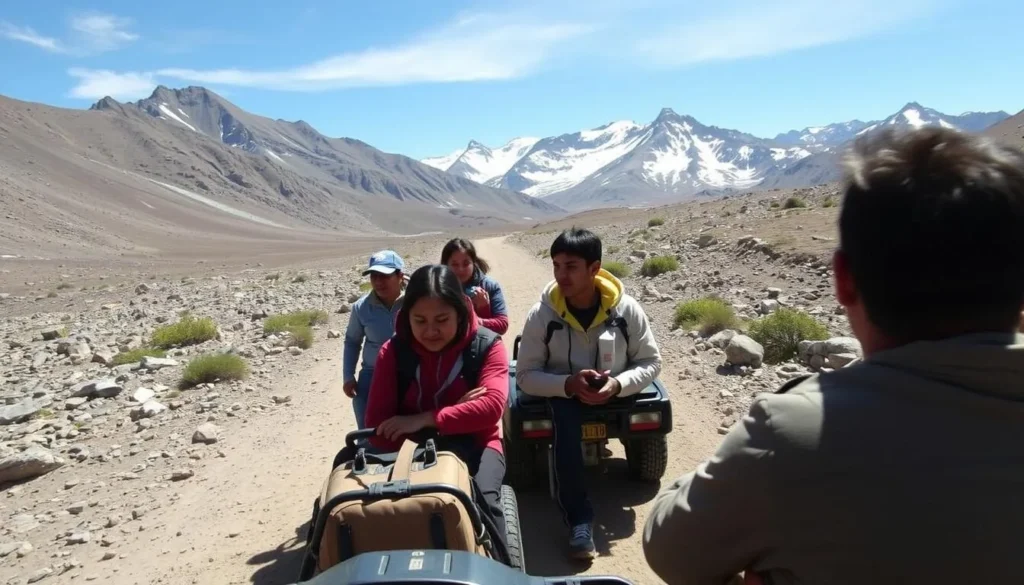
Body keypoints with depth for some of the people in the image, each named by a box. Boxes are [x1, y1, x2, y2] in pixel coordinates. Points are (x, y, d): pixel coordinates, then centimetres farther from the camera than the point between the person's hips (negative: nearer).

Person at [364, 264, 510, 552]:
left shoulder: (487, 345, -6)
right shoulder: (393, 351, -2)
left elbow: (492, 406, -21)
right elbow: (377, 428, -9)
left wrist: (424, 420, -24)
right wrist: (457, 415, -17)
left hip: (472, 445, -1)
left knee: (482, 499, -33)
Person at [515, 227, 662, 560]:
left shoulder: (626, 309, -11)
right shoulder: (541, 315, -13)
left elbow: (651, 362, -4)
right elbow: (525, 375, -10)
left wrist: (618, 384, -23)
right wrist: (568, 384, -28)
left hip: (615, 393, 2)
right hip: (563, 394, -2)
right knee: (564, 415, -33)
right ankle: (579, 519, -27)